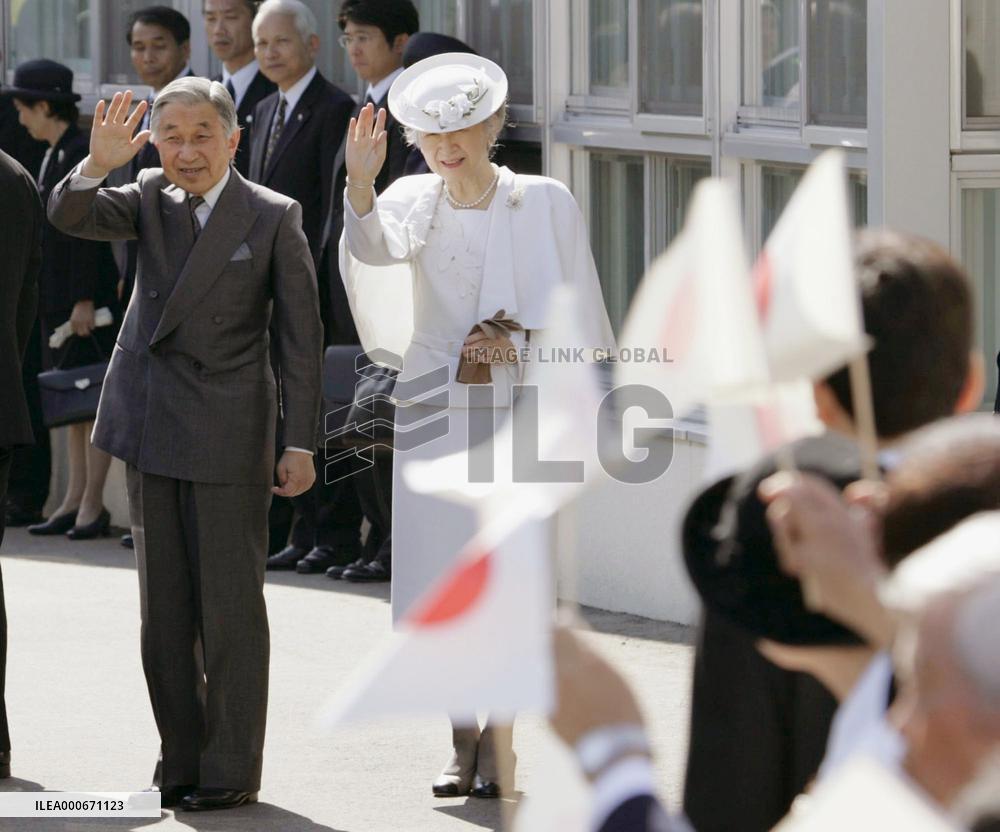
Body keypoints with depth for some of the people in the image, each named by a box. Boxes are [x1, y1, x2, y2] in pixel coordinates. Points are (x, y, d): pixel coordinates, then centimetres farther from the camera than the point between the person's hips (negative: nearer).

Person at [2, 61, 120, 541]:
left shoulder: (82, 154, -14)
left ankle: (92, 504, -2)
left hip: (85, 294, -10)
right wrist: (54, 300, 15)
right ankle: (76, 501, 14)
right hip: (58, 297, 10)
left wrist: (83, 300, -20)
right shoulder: (55, 155, 14)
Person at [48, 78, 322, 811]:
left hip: (229, 434, -5)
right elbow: (69, 217, -8)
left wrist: (299, 444, -8)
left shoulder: (273, 218, -5)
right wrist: (97, 165, -29)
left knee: (230, 607, -1)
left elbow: (300, 337, -5)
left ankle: (232, 770, 5)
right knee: (164, 610, 10)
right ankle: (181, 762, 18)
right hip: (153, 433, 5)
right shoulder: (151, 201, 6)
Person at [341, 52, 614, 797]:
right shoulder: (413, 203, 2)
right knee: (439, 581, 2)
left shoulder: (544, 204, -2)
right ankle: (463, 739, 16)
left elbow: (577, 308, 2)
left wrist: (520, 337, -13)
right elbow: (375, 249, -20)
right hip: (435, 404, 2)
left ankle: (500, 745, 6)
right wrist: (360, 185, -37)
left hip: (520, 408, -2)